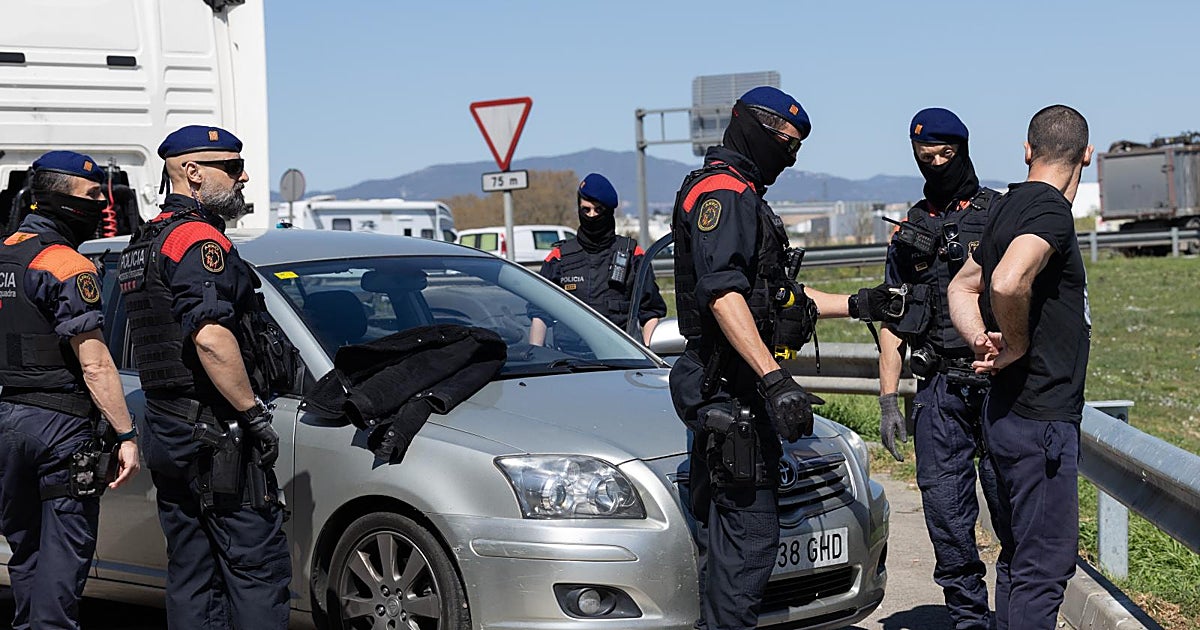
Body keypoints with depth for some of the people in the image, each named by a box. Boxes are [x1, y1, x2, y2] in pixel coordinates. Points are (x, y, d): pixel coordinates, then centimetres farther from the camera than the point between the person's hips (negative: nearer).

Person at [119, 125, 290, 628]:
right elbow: (210, 339, -26)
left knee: (191, 573, 12)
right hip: (216, 435, -10)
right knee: (257, 566, -5)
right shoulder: (199, 239, -13)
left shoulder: (141, 244, 18)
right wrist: (255, 413, -19)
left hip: (165, 432, 10)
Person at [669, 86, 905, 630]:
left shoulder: (742, 196, 24)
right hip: (731, 387, -11)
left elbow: (774, 291, 31)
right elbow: (722, 293, -25)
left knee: (725, 530, 15)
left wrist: (855, 305, 23)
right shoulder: (722, 191, -12)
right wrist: (775, 380, -32)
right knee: (748, 530, -10)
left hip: (741, 387, 11)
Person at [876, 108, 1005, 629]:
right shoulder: (909, 231, 16)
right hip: (938, 390, 3)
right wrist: (888, 400, 10)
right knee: (945, 511, 3)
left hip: (1000, 385, -3)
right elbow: (893, 324, 17)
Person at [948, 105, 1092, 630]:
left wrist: (983, 341, 7)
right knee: (1044, 565, -6)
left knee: (1020, 556, 17)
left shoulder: (1009, 206, 14)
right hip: (1041, 417, -10)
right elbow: (1008, 283, -34)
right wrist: (1018, 346, -15)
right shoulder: (1050, 211, -16)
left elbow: (962, 287, 25)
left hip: (1010, 410, 10)